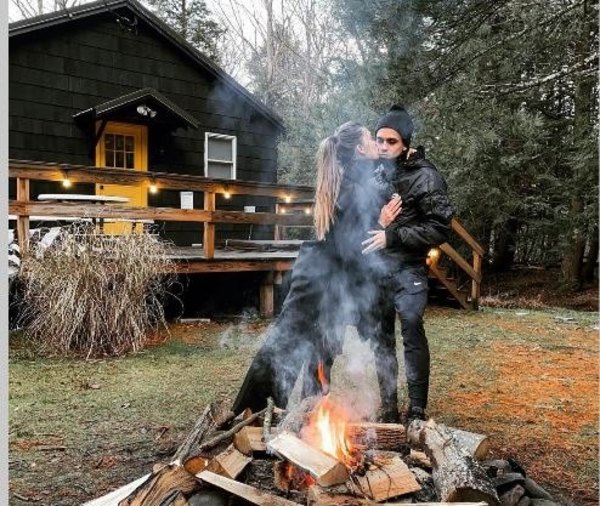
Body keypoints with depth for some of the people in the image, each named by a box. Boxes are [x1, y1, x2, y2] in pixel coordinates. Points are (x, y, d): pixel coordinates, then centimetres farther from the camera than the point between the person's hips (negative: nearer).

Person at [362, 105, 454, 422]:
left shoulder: (425, 177, -9)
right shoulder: (377, 174, 10)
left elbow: (440, 228, -15)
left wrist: (393, 236, -21)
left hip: (407, 270, -6)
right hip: (377, 267, 7)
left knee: (412, 334, -6)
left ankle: (417, 411, 6)